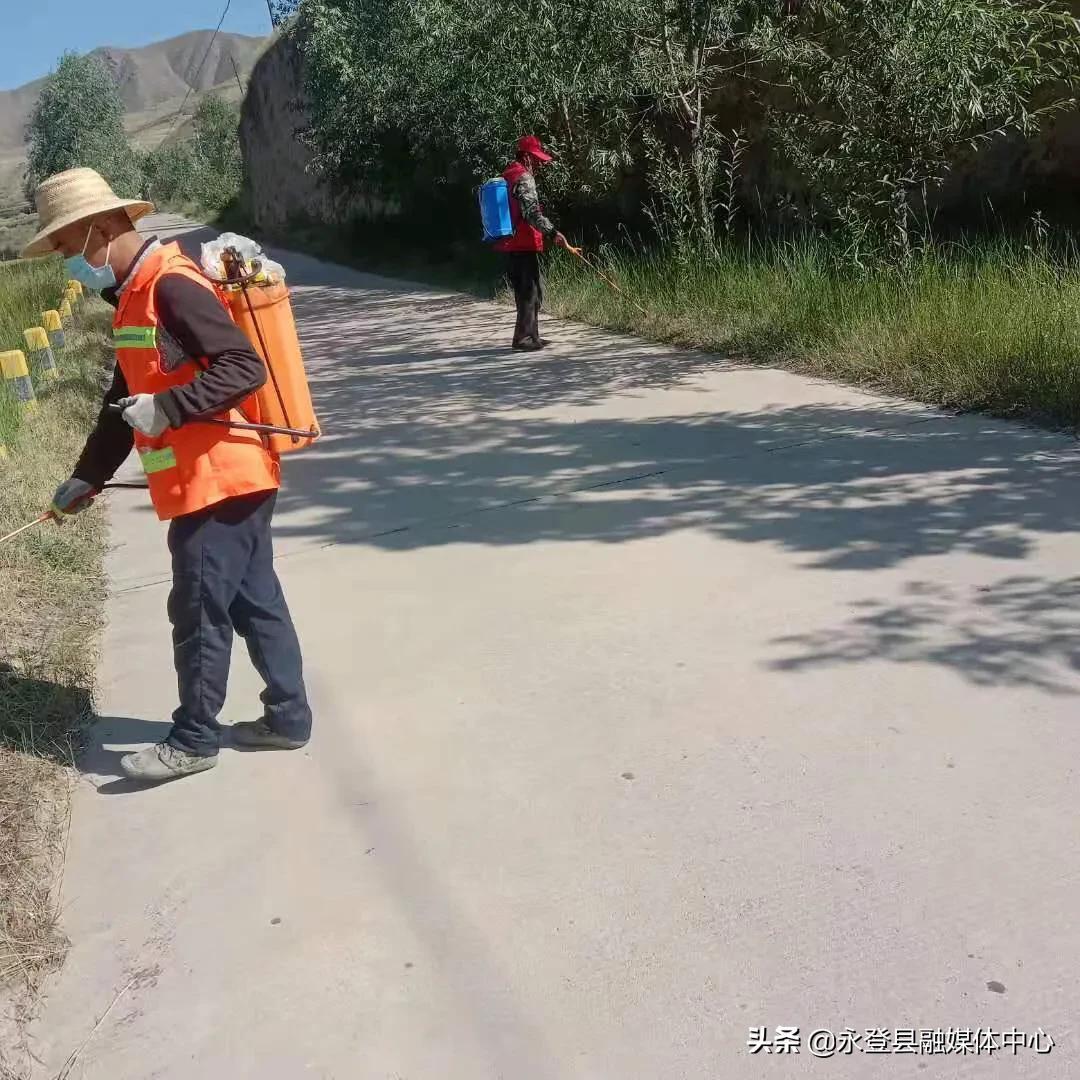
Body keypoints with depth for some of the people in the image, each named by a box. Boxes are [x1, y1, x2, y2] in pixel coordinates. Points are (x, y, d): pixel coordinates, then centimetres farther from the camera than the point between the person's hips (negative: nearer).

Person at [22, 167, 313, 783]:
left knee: (199, 612, 0)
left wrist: (167, 409, -28)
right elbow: (125, 401, 22)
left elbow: (245, 368, -23)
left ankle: (193, 740, 14)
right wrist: (87, 477, 24)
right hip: (229, 480, 10)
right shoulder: (134, 295, 16)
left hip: (220, 481, -10)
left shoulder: (171, 286, -15)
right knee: (254, 603, 13)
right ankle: (288, 717, 23)